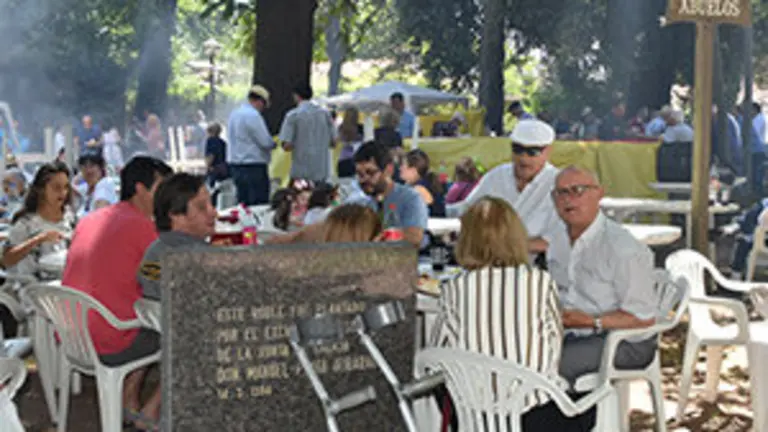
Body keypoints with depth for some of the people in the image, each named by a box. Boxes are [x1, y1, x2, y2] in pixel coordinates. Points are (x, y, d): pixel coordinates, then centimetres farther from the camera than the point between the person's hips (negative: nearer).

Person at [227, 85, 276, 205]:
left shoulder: (234, 114, 12)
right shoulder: (253, 115, -15)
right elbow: (266, 142, -17)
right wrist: (274, 143, 6)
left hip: (235, 165, 9)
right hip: (254, 167, -9)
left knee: (242, 203, 11)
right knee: (259, 206, -7)